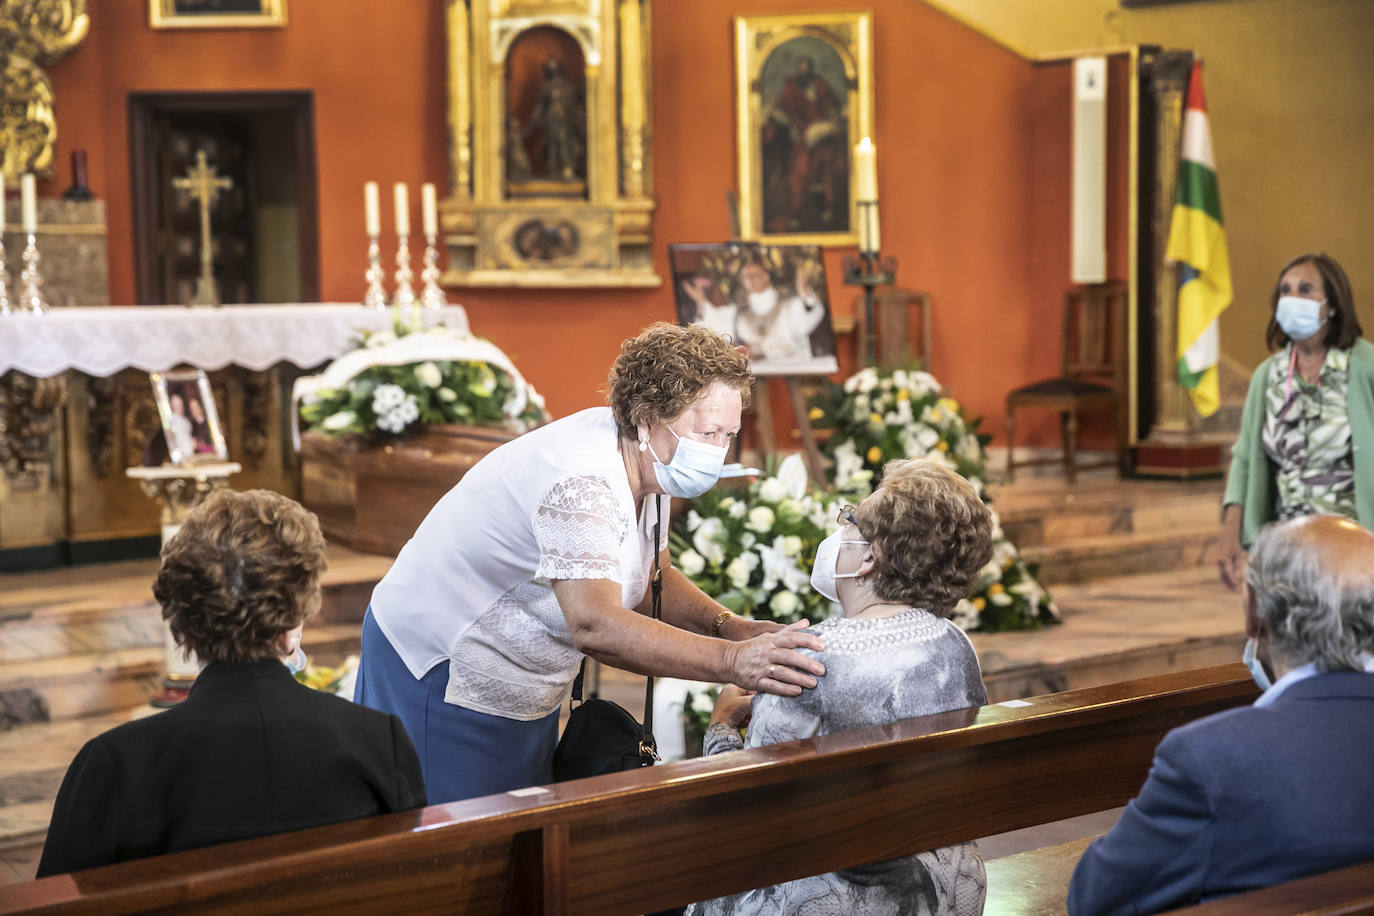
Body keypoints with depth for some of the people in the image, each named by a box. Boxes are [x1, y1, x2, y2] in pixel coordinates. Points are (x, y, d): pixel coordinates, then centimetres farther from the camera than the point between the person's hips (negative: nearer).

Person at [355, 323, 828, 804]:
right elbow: (595, 626, -43)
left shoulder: (647, 465, -2)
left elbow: (647, 581, 11)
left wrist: (731, 627, -7)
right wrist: (733, 661, -49)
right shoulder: (579, 482, -31)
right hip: (441, 672, -9)